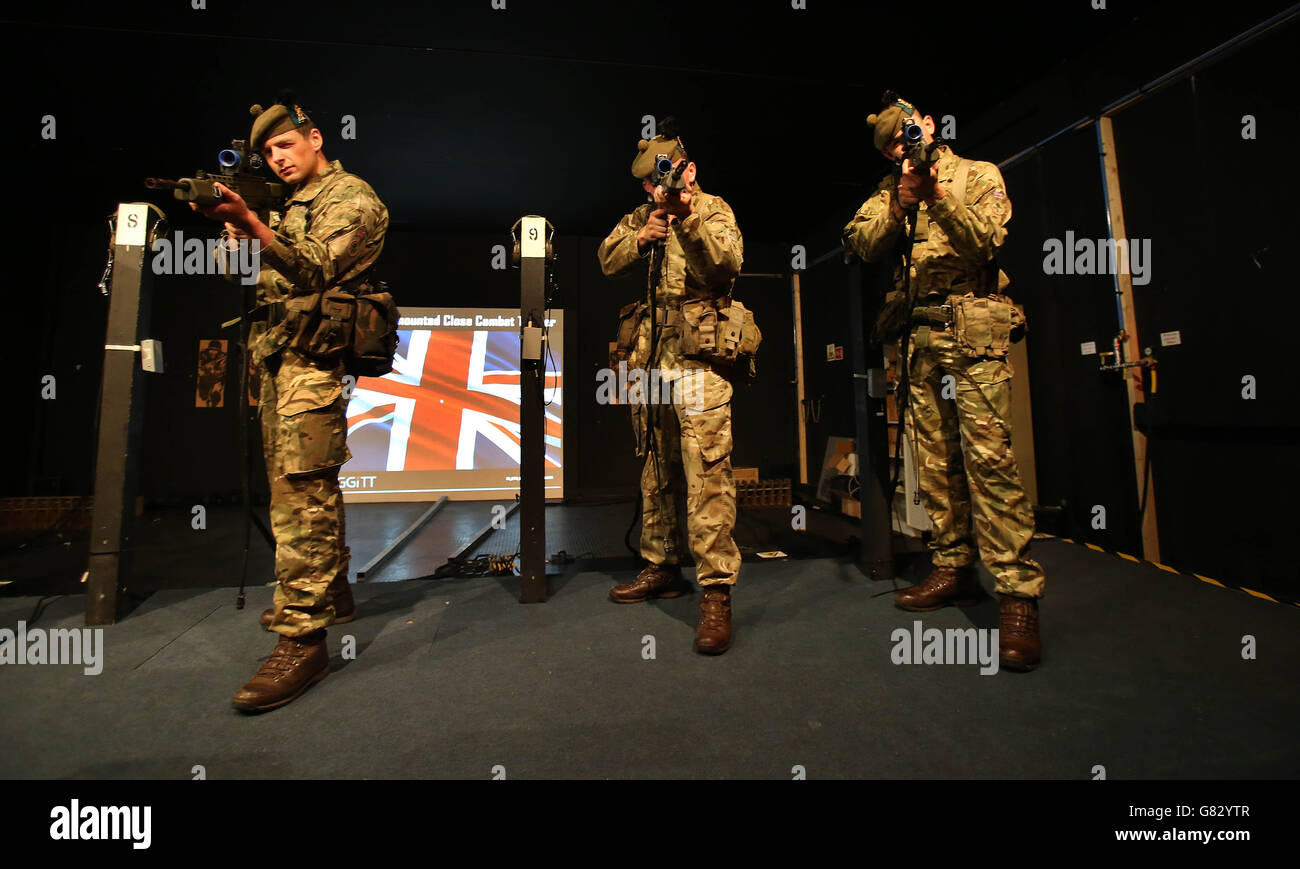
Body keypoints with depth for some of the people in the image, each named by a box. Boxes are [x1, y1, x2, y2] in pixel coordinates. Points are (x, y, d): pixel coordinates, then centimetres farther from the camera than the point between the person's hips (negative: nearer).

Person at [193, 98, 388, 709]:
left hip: (313, 357, -9)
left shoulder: (351, 196, -2)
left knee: (301, 493, -16)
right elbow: (269, 277, 24)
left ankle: (302, 639, -13)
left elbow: (315, 271, -17)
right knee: (307, 486, 13)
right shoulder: (289, 205, 26)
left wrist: (250, 222, -28)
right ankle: (330, 592, 25)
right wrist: (239, 242, 6)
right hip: (276, 358, 10)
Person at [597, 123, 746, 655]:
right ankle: (661, 567, 24)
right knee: (656, 469, 11)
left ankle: (716, 590, -10)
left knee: (706, 471, -14)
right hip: (650, 354, 6)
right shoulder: (640, 216, 22)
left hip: (697, 352, -6)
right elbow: (607, 261, 9)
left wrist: (688, 216, -20)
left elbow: (727, 262, -10)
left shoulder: (713, 209, 8)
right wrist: (642, 237, -8)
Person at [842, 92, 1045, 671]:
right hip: (920, 335, 5)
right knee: (935, 459, 4)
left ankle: (1018, 591, -12)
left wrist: (937, 196, -16)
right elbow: (861, 244, 4)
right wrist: (899, 206, -11)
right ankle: (954, 570, 14)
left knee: (987, 455, -15)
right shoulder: (891, 188, 20)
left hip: (973, 330, -4)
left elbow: (985, 242, -7)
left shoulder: (979, 176, 9)